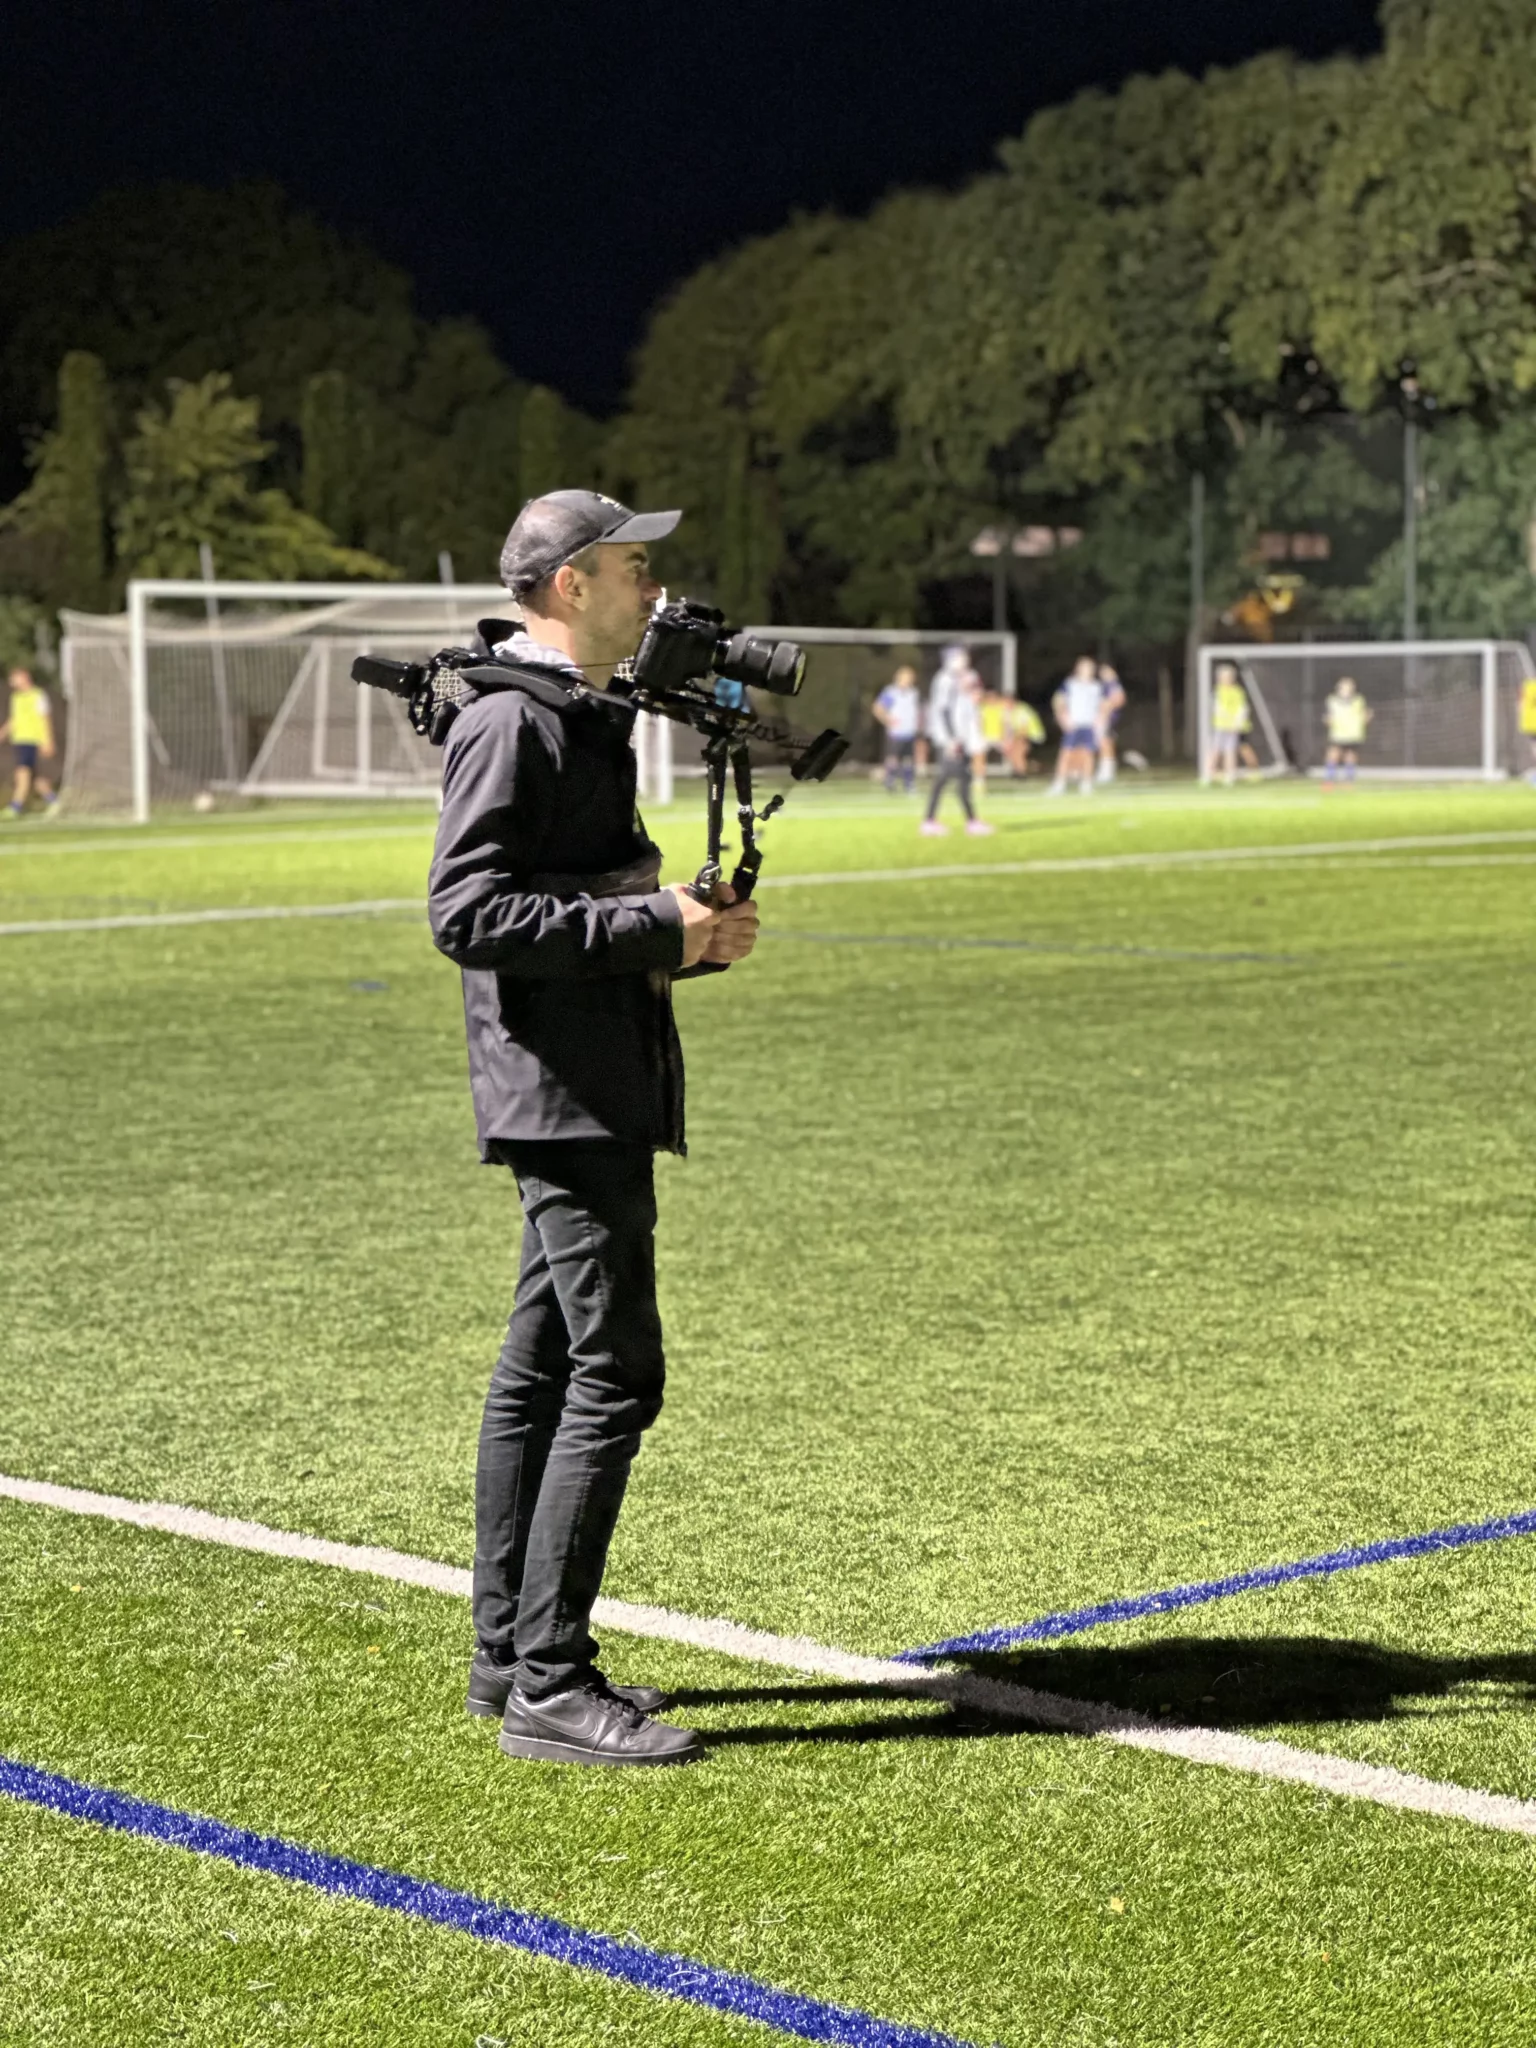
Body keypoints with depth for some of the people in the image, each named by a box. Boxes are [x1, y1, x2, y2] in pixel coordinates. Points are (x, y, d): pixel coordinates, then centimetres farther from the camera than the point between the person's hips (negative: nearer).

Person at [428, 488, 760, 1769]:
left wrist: (695, 931, 9)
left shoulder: (585, 718, 19)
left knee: (542, 1368, 13)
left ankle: (510, 1654, 21)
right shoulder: (510, 723, -13)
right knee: (614, 1377, -12)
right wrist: (654, 923, -19)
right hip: (563, 1093, -11)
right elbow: (467, 915, -20)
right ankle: (549, 1688, -8)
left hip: (599, 1096, 11)